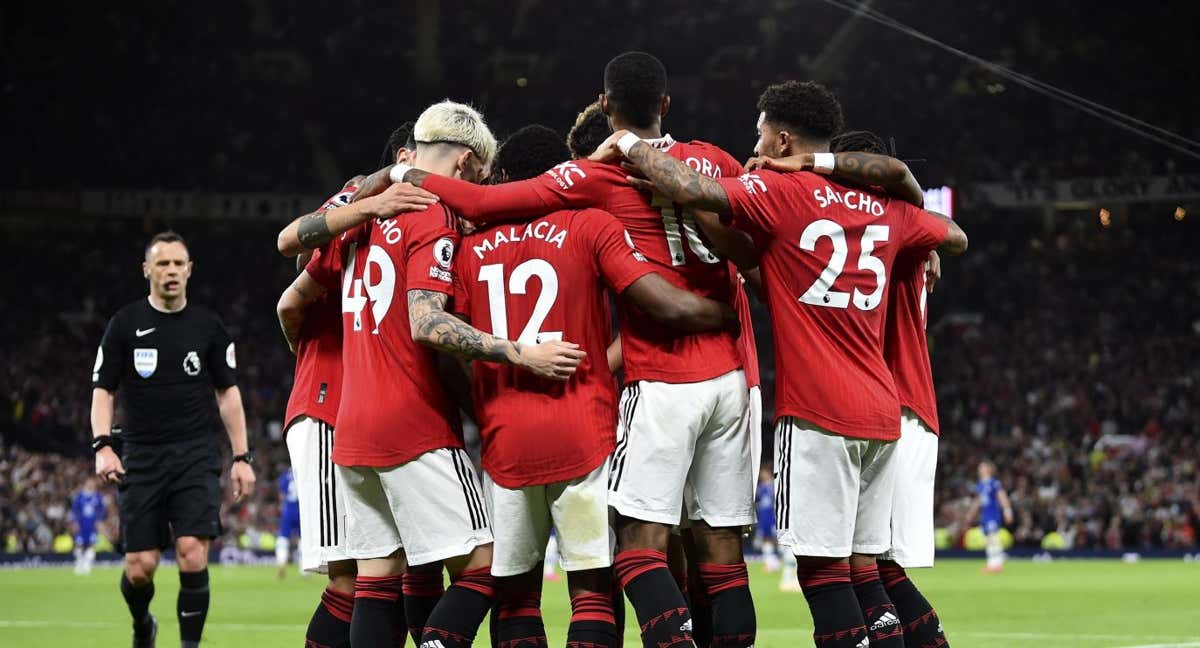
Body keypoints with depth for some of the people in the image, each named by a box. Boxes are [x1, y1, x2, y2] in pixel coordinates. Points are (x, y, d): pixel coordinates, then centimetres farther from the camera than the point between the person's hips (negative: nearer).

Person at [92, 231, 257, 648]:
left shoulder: (208, 326, 8)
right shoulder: (125, 324, 5)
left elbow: (228, 392, 13)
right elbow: (103, 389, 4)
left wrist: (242, 457, 6)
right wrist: (102, 446, -11)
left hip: (197, 457, 0)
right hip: (141, 458, 0)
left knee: (192, 556, -16)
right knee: (140, 566, -2)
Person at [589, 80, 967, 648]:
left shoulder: (781, 193, -6)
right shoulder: (883, 206, 13)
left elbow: (688, 188, -19)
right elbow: (955, 237, 29)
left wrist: (627, 144, -2)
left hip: (817, 414, -7)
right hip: (881, 412, 7)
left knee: (822, 563, -7)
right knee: (865, 563, 10)